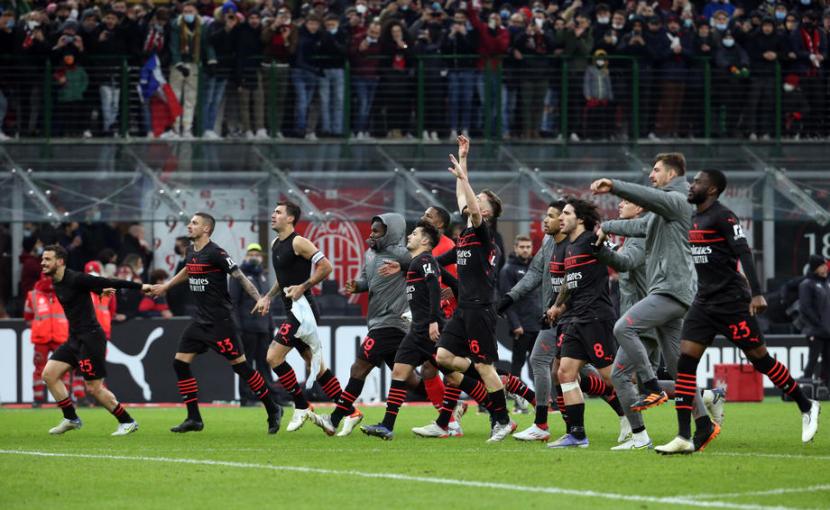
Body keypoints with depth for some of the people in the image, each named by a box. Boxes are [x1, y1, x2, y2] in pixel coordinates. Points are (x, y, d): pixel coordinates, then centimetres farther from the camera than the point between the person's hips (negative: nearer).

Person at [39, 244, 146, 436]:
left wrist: (139, 286, -14)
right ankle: (71, 419, 11)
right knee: (49, 374, 2)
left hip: (90, 338, -9)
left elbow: (110, 283, -16)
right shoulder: (56, 283, 8)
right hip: (75, 339, 9)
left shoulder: (75, 279, -17)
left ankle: (127, 422, 5)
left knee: (94, 388, -8)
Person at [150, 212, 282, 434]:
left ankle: (272, 410, 7)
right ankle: (194, 418, 7)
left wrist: (260, 300, -26)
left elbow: (240, 277, -17)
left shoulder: (215, 253, -15)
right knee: (180, 363, 2)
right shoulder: (191, 251, 9)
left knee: (240, 364, -6)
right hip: (200, 321, 8)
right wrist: (165, 286, 41)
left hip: (219, 320, -8)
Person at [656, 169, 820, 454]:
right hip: (704, 301, 8)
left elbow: (744, 252, -19)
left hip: (731, 301, -8)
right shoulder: (694, 219, 14)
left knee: (759, 358, -1)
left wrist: (757, 293, -26)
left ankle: (806, 408, 18)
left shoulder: (722, 216, -11)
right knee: (686, 360, -4)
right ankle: (684, 438, -8)